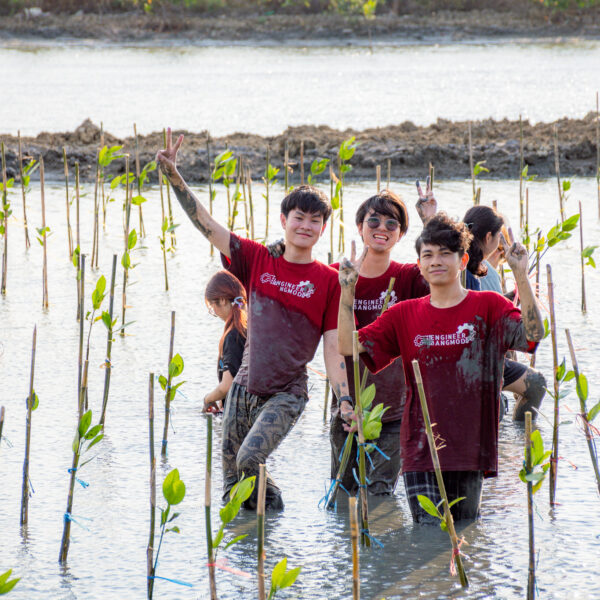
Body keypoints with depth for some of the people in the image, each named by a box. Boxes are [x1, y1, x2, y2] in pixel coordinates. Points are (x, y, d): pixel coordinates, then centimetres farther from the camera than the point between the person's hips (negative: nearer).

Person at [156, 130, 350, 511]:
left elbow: (333, 346, -5)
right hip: (245, 387, 4)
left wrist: (346, 402, -14)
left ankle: (275, 512, 0)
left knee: (250, 459, -25)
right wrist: (173, 176, -13)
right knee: (232, 487, 5)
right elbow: (206, 224, -2)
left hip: (287, 394, -4)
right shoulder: (258, 260, 3)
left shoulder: (329, 281, -4)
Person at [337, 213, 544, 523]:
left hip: (469, 449, -1)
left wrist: (521, 276, -25)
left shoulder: (488, 306, 2)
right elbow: (349, 345, 5)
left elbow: (533, 334, -15)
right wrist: (347, 290, -6)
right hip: (420, 448, 1)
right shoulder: (404, 314, 10)